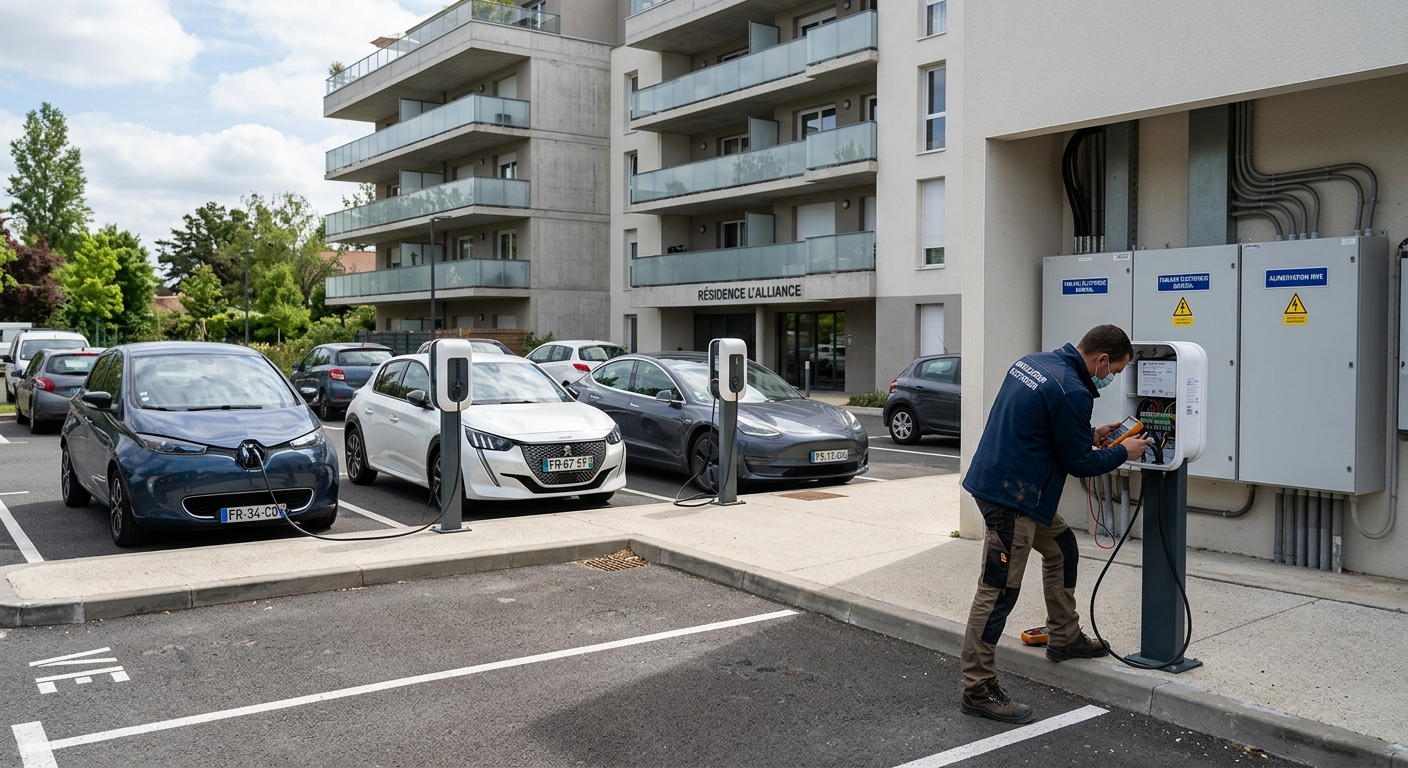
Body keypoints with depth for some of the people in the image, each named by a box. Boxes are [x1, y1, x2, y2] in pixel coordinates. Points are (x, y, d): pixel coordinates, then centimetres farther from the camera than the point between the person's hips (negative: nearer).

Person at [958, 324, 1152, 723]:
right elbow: (1078, 463, -9)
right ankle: (978, 690, 0)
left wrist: (1091, 435, 21)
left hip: (995, 478, 11)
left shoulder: (1033, 362, 10)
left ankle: (1065, 638, 39)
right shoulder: (1071, 391, -18)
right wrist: (1123, 452, 6)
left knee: (1061, 548, 25)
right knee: (999, 590, -6)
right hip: (1011, 495, -11)